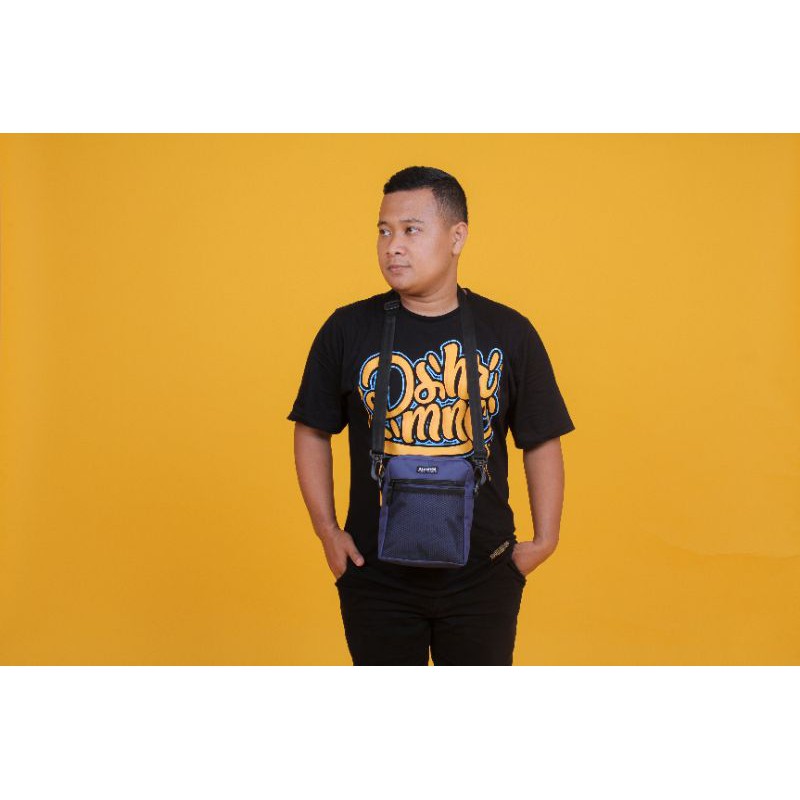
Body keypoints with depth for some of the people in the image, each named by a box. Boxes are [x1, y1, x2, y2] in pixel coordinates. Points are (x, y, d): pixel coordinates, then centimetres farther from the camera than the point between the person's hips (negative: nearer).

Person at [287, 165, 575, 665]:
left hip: (482, 573, 0)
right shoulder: (348, 330, -3)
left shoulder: (509, 333, -3)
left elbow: (542, 442, 4)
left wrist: (545, 539, -2)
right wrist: (328, 532, 1)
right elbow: (313, 433, 6)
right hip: (375, 572, 0)